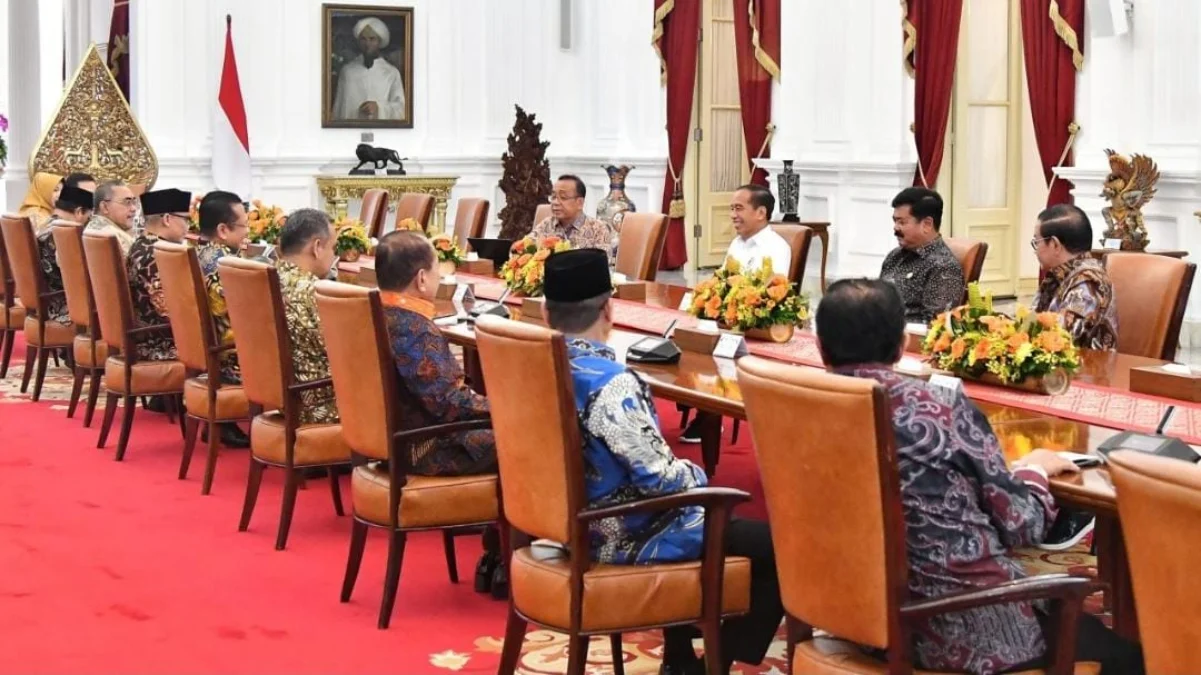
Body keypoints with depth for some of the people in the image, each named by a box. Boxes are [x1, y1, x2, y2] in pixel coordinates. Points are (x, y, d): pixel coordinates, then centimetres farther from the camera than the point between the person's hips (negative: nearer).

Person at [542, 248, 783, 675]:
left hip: (568, 519, 9)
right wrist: (698, 476, -4)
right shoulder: (610, 383, -27)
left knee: (697, 511, 35)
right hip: (623, 537, -9)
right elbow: (660, 478, -26)